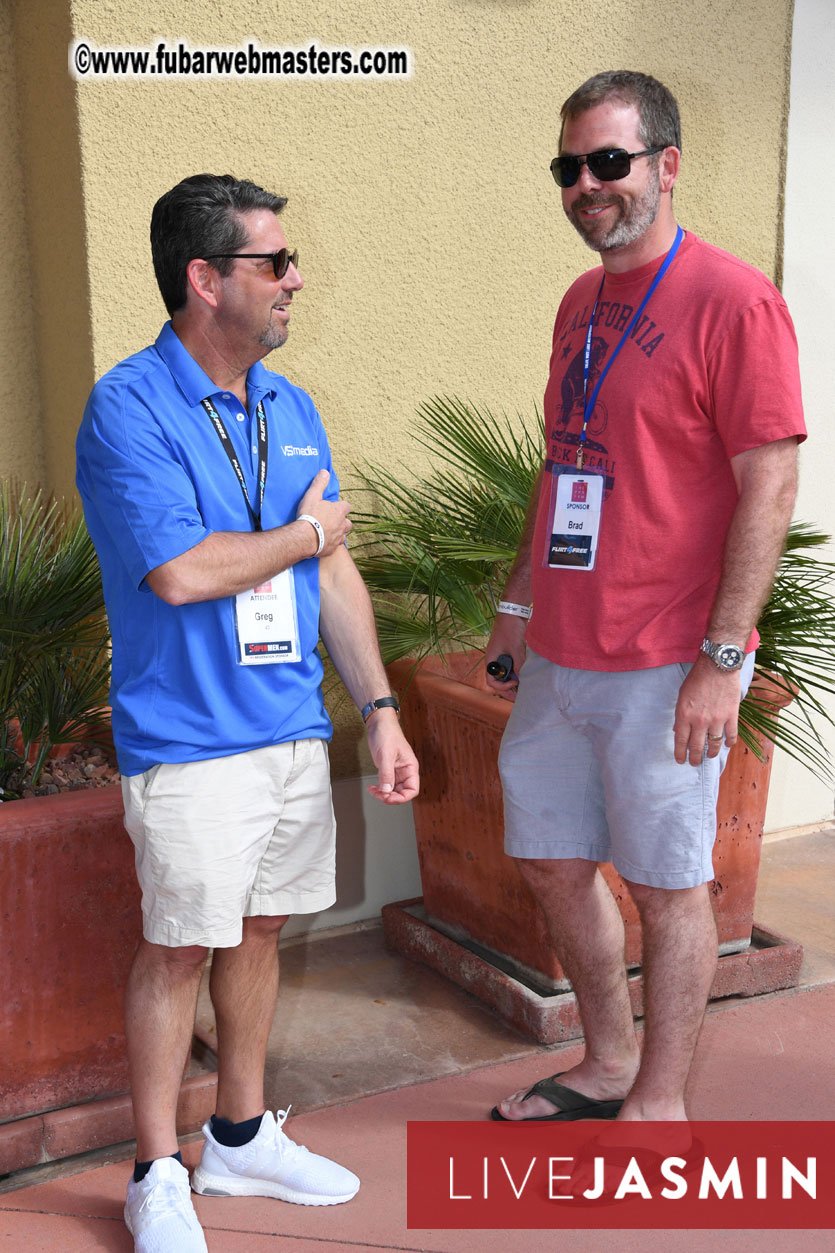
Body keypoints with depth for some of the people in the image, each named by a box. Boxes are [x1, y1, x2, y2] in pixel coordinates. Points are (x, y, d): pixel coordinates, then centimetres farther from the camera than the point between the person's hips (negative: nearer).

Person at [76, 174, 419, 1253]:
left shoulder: (291, 410, 9)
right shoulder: (129, 408, -13)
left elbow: (333, 573, 12)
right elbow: (181, 571, -24)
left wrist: (379, 709, 7)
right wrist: (307, 532, -8)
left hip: (295, 728, 7)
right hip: (190, 742, -7)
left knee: (260, 929, 16)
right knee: (179, 950, 3)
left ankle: (242, 1138, 34)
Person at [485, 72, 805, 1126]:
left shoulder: (731, 300, -11)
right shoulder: (580, 306, 13)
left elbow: (768, 485, -15)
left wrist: (721, 658, -18)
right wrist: (520, 604, 18)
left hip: (662, 664, -8)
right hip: (558, 655, 8)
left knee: (665, 885, 5)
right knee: (553, 864, 15)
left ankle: (659, 1104, 23)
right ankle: (608, 1065, 35)